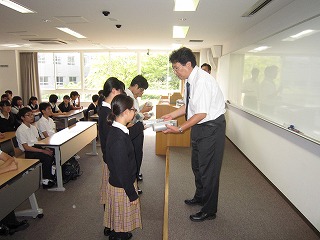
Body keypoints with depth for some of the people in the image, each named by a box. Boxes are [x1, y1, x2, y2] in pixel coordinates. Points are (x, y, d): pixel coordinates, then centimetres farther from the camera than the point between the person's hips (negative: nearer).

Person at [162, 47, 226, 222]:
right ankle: (200, 197, 45)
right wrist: (171, 115, 4)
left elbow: (201, 113, -27)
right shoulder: (190, 80, 3)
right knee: (196, 164, 22)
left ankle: (209, 210, 23)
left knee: (208, 168, 3)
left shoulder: (202, 80, -25)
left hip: (211, 128, -9)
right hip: (199, 127, 10)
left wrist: (179, 129, -24)